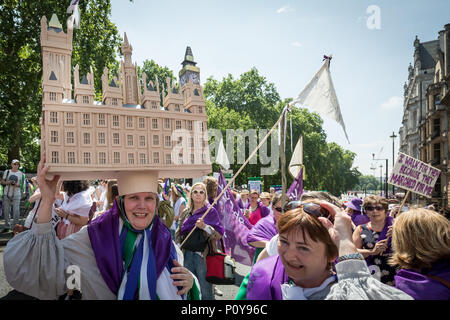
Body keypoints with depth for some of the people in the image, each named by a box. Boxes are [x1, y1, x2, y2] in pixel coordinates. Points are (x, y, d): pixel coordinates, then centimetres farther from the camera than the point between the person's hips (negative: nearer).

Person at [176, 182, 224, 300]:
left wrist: (205, 227, -23)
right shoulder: (186, 212, 12)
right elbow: (179, 233, 22)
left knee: (206, 291, -1)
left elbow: (219, 233, -10)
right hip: (187, 254, 5)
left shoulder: (210, 211, -3)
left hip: (203, 255, -5)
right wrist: (180, 244, 8)